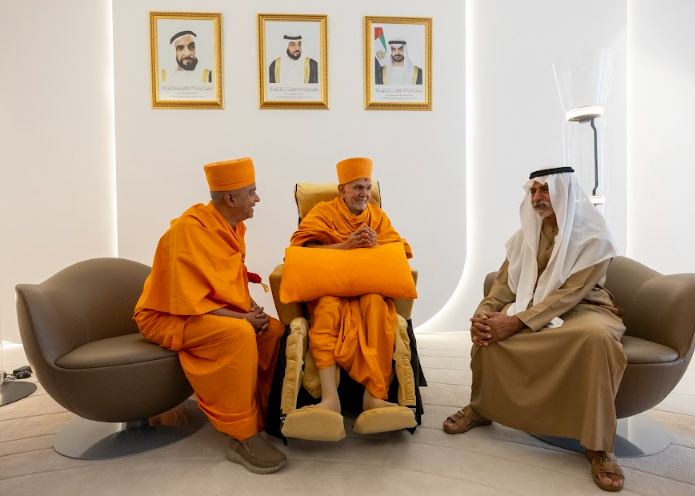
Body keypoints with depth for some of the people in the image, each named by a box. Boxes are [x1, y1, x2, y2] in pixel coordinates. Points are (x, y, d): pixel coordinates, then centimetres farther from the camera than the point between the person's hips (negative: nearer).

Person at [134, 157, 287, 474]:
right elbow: (188, 301, -27)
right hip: (169, 317, -8)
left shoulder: (233, 227, 3)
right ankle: (242, 436, -24)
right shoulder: (188, 230, -23)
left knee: (276, 331, -8)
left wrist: (252, 309, -5)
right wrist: (242, 317, -23)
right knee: (239, 334, -33)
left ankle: (272, 412, 3)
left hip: (216, 313, 8)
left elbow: (235, 281, 13)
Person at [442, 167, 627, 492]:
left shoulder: (594, 237, -13)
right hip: (536, 309, 4)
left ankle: (598, 446, -26)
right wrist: (483, 313, -21)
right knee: (489, 327, -23)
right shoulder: (526, 234, 4)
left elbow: (569, 295, -22)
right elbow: (505, 283, 0)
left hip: (584, 309, -4)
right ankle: (482, 408, -1)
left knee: (596, 337, -39)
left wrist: (517, 322, -32)